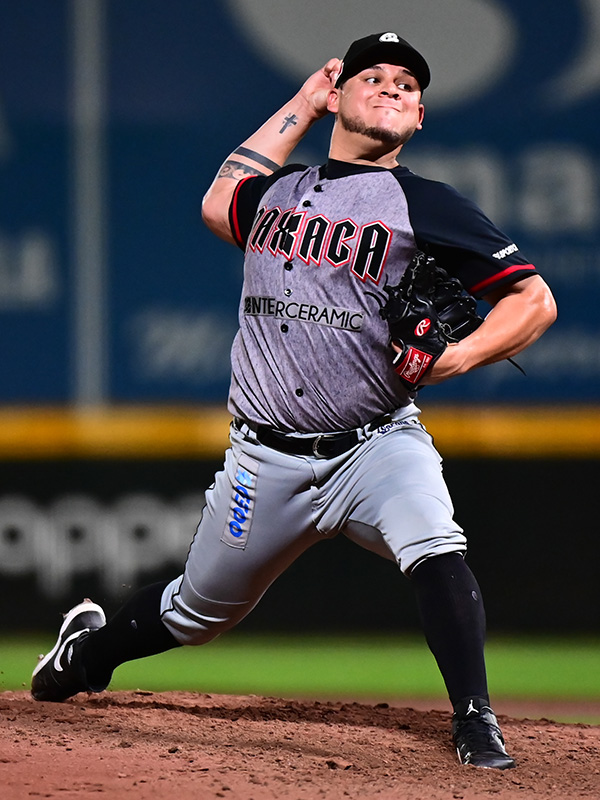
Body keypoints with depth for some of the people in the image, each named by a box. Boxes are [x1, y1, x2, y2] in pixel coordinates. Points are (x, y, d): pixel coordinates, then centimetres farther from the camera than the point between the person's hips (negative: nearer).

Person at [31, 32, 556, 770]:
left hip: (377, 445, -3)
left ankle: (474, 720, -26)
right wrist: (300, 106, 29)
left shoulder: (428, 208, -2)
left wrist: (456, 357, -22)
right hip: (268, 458, 3)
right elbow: (218, 206, 35)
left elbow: (534, 300, -4)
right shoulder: (276, 190, 11)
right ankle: (90, 649, 42)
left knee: (436, 550, -31)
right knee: (198, 612, 14)